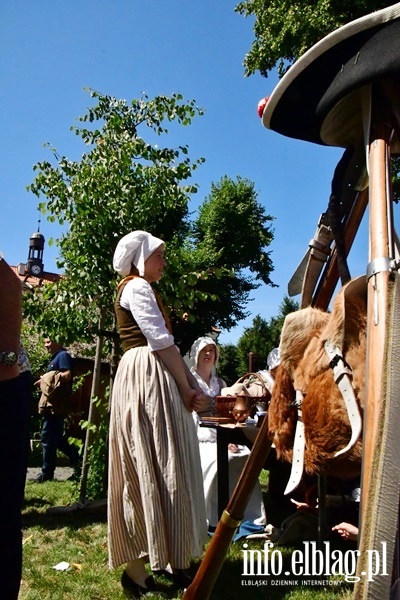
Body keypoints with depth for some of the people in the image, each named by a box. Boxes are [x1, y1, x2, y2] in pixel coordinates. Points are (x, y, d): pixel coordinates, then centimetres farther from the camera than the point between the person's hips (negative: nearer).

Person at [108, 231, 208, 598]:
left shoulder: (141, 289, 23)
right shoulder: (137, 287, -7)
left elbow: (162, 344, 17)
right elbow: (162, 343, -15)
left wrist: (190, 387, 8)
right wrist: (188, 388, -8)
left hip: (153, 379, 10)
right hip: (147, 378, -10)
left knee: (158, 467, 12)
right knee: (151, 467, -7)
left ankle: (162, 557, 22)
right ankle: (138, 567, 2)